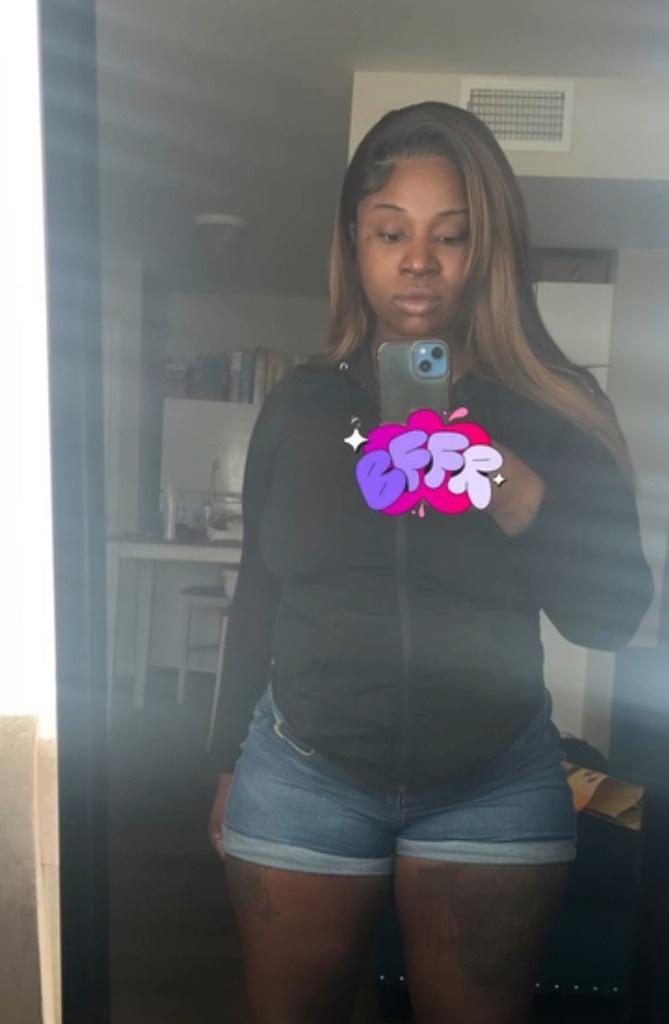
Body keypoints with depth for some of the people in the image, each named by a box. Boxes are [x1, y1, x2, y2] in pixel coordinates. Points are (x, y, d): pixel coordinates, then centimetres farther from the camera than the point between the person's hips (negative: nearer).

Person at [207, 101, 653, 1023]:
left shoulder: (557, 410, -5)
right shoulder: (301, 401, -1)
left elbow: (614, 618, -7)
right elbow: (258, 594, 5)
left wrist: (521, 501, -25)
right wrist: (230, 763, 10)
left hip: (497, 785, 0)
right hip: (302, 775, 1)